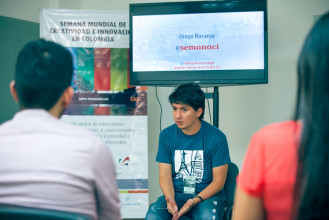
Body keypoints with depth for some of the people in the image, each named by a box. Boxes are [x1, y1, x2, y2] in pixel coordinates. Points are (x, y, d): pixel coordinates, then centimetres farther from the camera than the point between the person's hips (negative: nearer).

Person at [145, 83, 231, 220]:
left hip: (207, 195, -2)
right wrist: (170, 199, -20)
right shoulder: (167, 135, 3)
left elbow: (218, 181, -4)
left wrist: (195, 200, -21)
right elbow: (165, 175, 2)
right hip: (176, 194, 2)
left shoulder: (217, 137, -6)